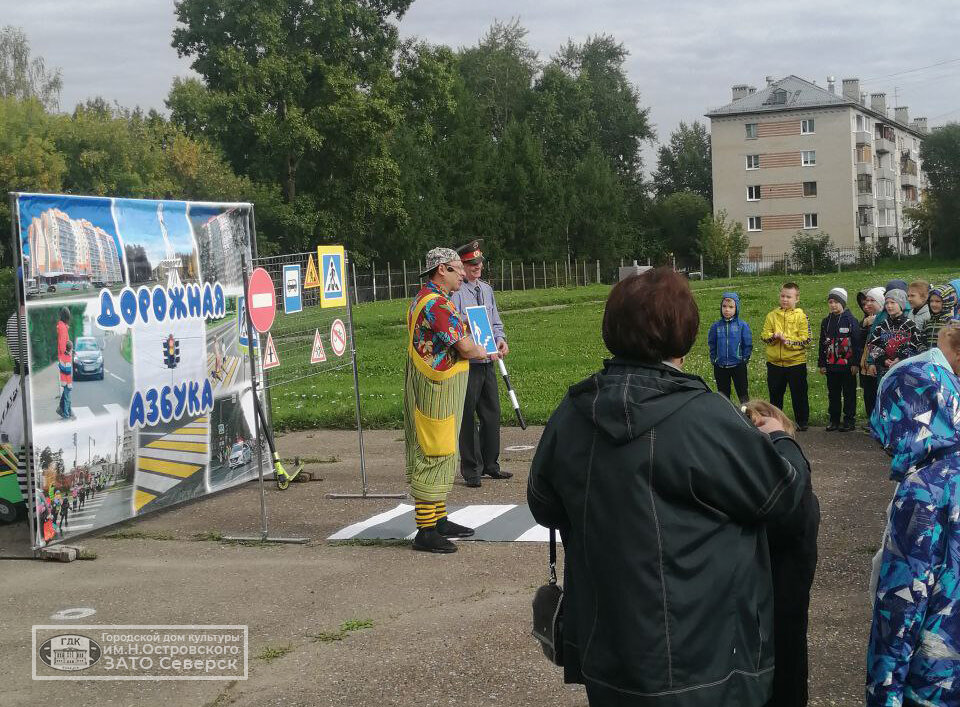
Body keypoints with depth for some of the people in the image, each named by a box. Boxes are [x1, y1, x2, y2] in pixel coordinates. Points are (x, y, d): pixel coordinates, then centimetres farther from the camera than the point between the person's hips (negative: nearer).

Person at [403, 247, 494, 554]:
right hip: (437, 390, -11)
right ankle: (426, 531, -6)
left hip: (437, 388, 11)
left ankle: (438, 520, 26)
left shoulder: (424, 299, 16)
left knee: (442, 455, 17)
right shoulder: (437, 303, -19)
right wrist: (482, 353, -1)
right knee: (433, 456, -8)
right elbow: (464, 346, -21)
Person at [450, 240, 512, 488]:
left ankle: (490, 465, 26)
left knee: (492, 414, 13)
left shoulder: (486, 289, 16)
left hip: (488, 362, 7)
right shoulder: (455, 292, -10)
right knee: (468, 418, -1)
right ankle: (471, 470, 8)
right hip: (466, 363, -7)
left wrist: (500, 339, 2)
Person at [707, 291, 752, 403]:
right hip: (720, 366, 3)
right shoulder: (716, 326, 0)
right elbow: (712, 344, 8)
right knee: (723, 394, 14)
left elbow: (748, 344, -2)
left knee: (743, 393, 7)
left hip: (738, 365, -3)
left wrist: (745, 359, -5)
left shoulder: (742, 325, -7)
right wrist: (713, 359, 1)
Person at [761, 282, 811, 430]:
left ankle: (802, 422, 17)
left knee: (799, 395, 5)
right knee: (775, 394, 13)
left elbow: (805, 340, -10)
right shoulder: (772, 315, 7)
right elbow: (764, 335, 3)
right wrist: (774, 336, -17)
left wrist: (788, 340, -19)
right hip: (774, 362, 3)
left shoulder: (801, 316, -4)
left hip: (796, 362, -3)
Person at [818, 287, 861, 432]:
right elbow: (822, 344, 14)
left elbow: (857, 343, -7)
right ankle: (834, 420, 18)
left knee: (849, 394, 3)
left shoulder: (851, 320, -6)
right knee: (833, 394, 10)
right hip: (831, 365, 5)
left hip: (847, 365, -5)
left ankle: (849, 420, 10)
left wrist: (855, 363, -11)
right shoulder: (826, 321, 10)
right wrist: (821, 364, 11)